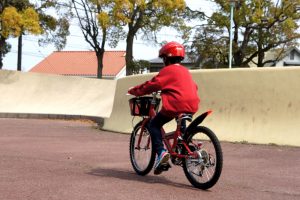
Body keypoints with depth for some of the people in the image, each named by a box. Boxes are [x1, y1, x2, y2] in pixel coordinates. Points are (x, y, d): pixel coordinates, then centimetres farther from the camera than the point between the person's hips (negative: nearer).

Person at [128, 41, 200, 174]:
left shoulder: (167, 70, -1)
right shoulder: (185, 71, 21)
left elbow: (152, 85, -6)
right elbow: (194, 87, 27)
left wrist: (134, 91, 4)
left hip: (175, 105, -7)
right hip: (192, 106, 8)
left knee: (154, 125, 4)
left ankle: (161, 152, -13)